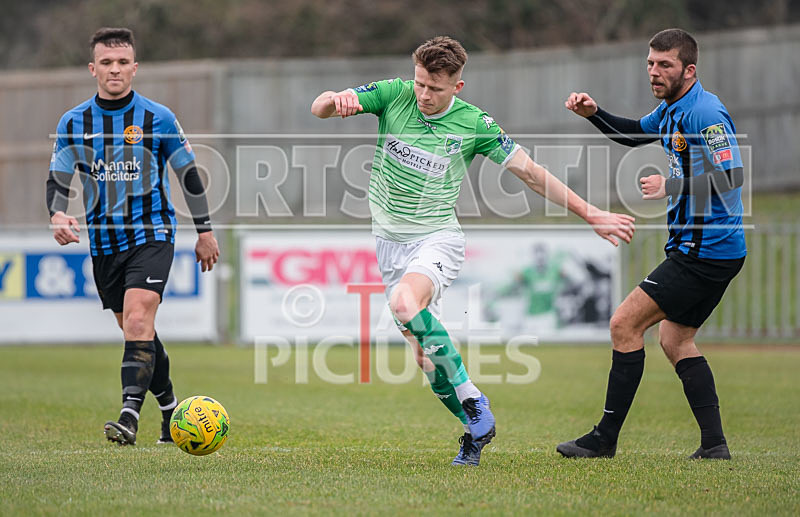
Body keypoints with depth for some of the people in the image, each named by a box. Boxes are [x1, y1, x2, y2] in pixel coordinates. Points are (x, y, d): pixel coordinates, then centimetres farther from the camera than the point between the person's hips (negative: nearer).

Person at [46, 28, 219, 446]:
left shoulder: (157, 118, -2)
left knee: (138, 322, -22)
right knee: (137, 333, 11)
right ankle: (170, 408, 29)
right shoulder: (73, 123, 4)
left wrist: (204, 231, 8)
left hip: (151, 235, -4)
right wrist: (57, 215, -17)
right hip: (103, 242, 4)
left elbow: (188, 174, 6)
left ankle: (130, 415, -29)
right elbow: (57, 179, 4)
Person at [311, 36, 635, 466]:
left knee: (405, 303, -33)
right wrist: (336, 101, -34)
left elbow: (531, 173, -1)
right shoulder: (393, 95, -4)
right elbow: (319, 107, -8)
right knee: (424, 350, -1)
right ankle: (476, 427, 15)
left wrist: (590, 215, -3)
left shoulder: (474, 124, -8)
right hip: (390, 241, 4)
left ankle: (471, 401, -24)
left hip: (438, 237, -4)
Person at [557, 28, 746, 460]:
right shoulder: (671, 109, 12)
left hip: (705, 251, -10)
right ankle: (714, 443, 9)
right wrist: (593, 113, 14)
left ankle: (605, 439, -2)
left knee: (625, 325, -7)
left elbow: (731, 177, -26)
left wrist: (672, 186, -21)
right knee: (675, 339, 14)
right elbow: (633, 133, 31)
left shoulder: (705, 113, -18)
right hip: (706, 250, 10)